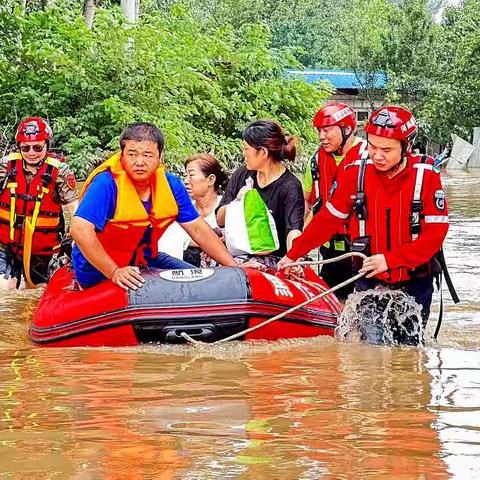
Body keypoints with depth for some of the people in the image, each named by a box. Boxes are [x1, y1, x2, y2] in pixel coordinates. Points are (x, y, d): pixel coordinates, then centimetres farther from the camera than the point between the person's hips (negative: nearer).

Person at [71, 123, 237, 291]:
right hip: (100, 270, -7)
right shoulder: (107, 183, -23)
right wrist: (114, 272, -36)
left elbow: (198, 230, 4)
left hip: (144, 260, 7)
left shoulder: (170, 184, -2)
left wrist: (234, 266, -2)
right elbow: (80, 230, -33)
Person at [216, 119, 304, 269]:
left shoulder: (290, 187, -10)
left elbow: (293, 230, -25)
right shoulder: (242, 175, 7)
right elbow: (220, 220, 10)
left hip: (271, 259, -6)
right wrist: (237, 201, -11)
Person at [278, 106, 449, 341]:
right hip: (369, 280, 1)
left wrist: (390, 259, -22)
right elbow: (328, 219, 4)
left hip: (414, 281, -1)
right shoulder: (355, 173, -5)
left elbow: (435, 232, -14)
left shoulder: (425, 175, -11)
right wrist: (293, 254, 3)